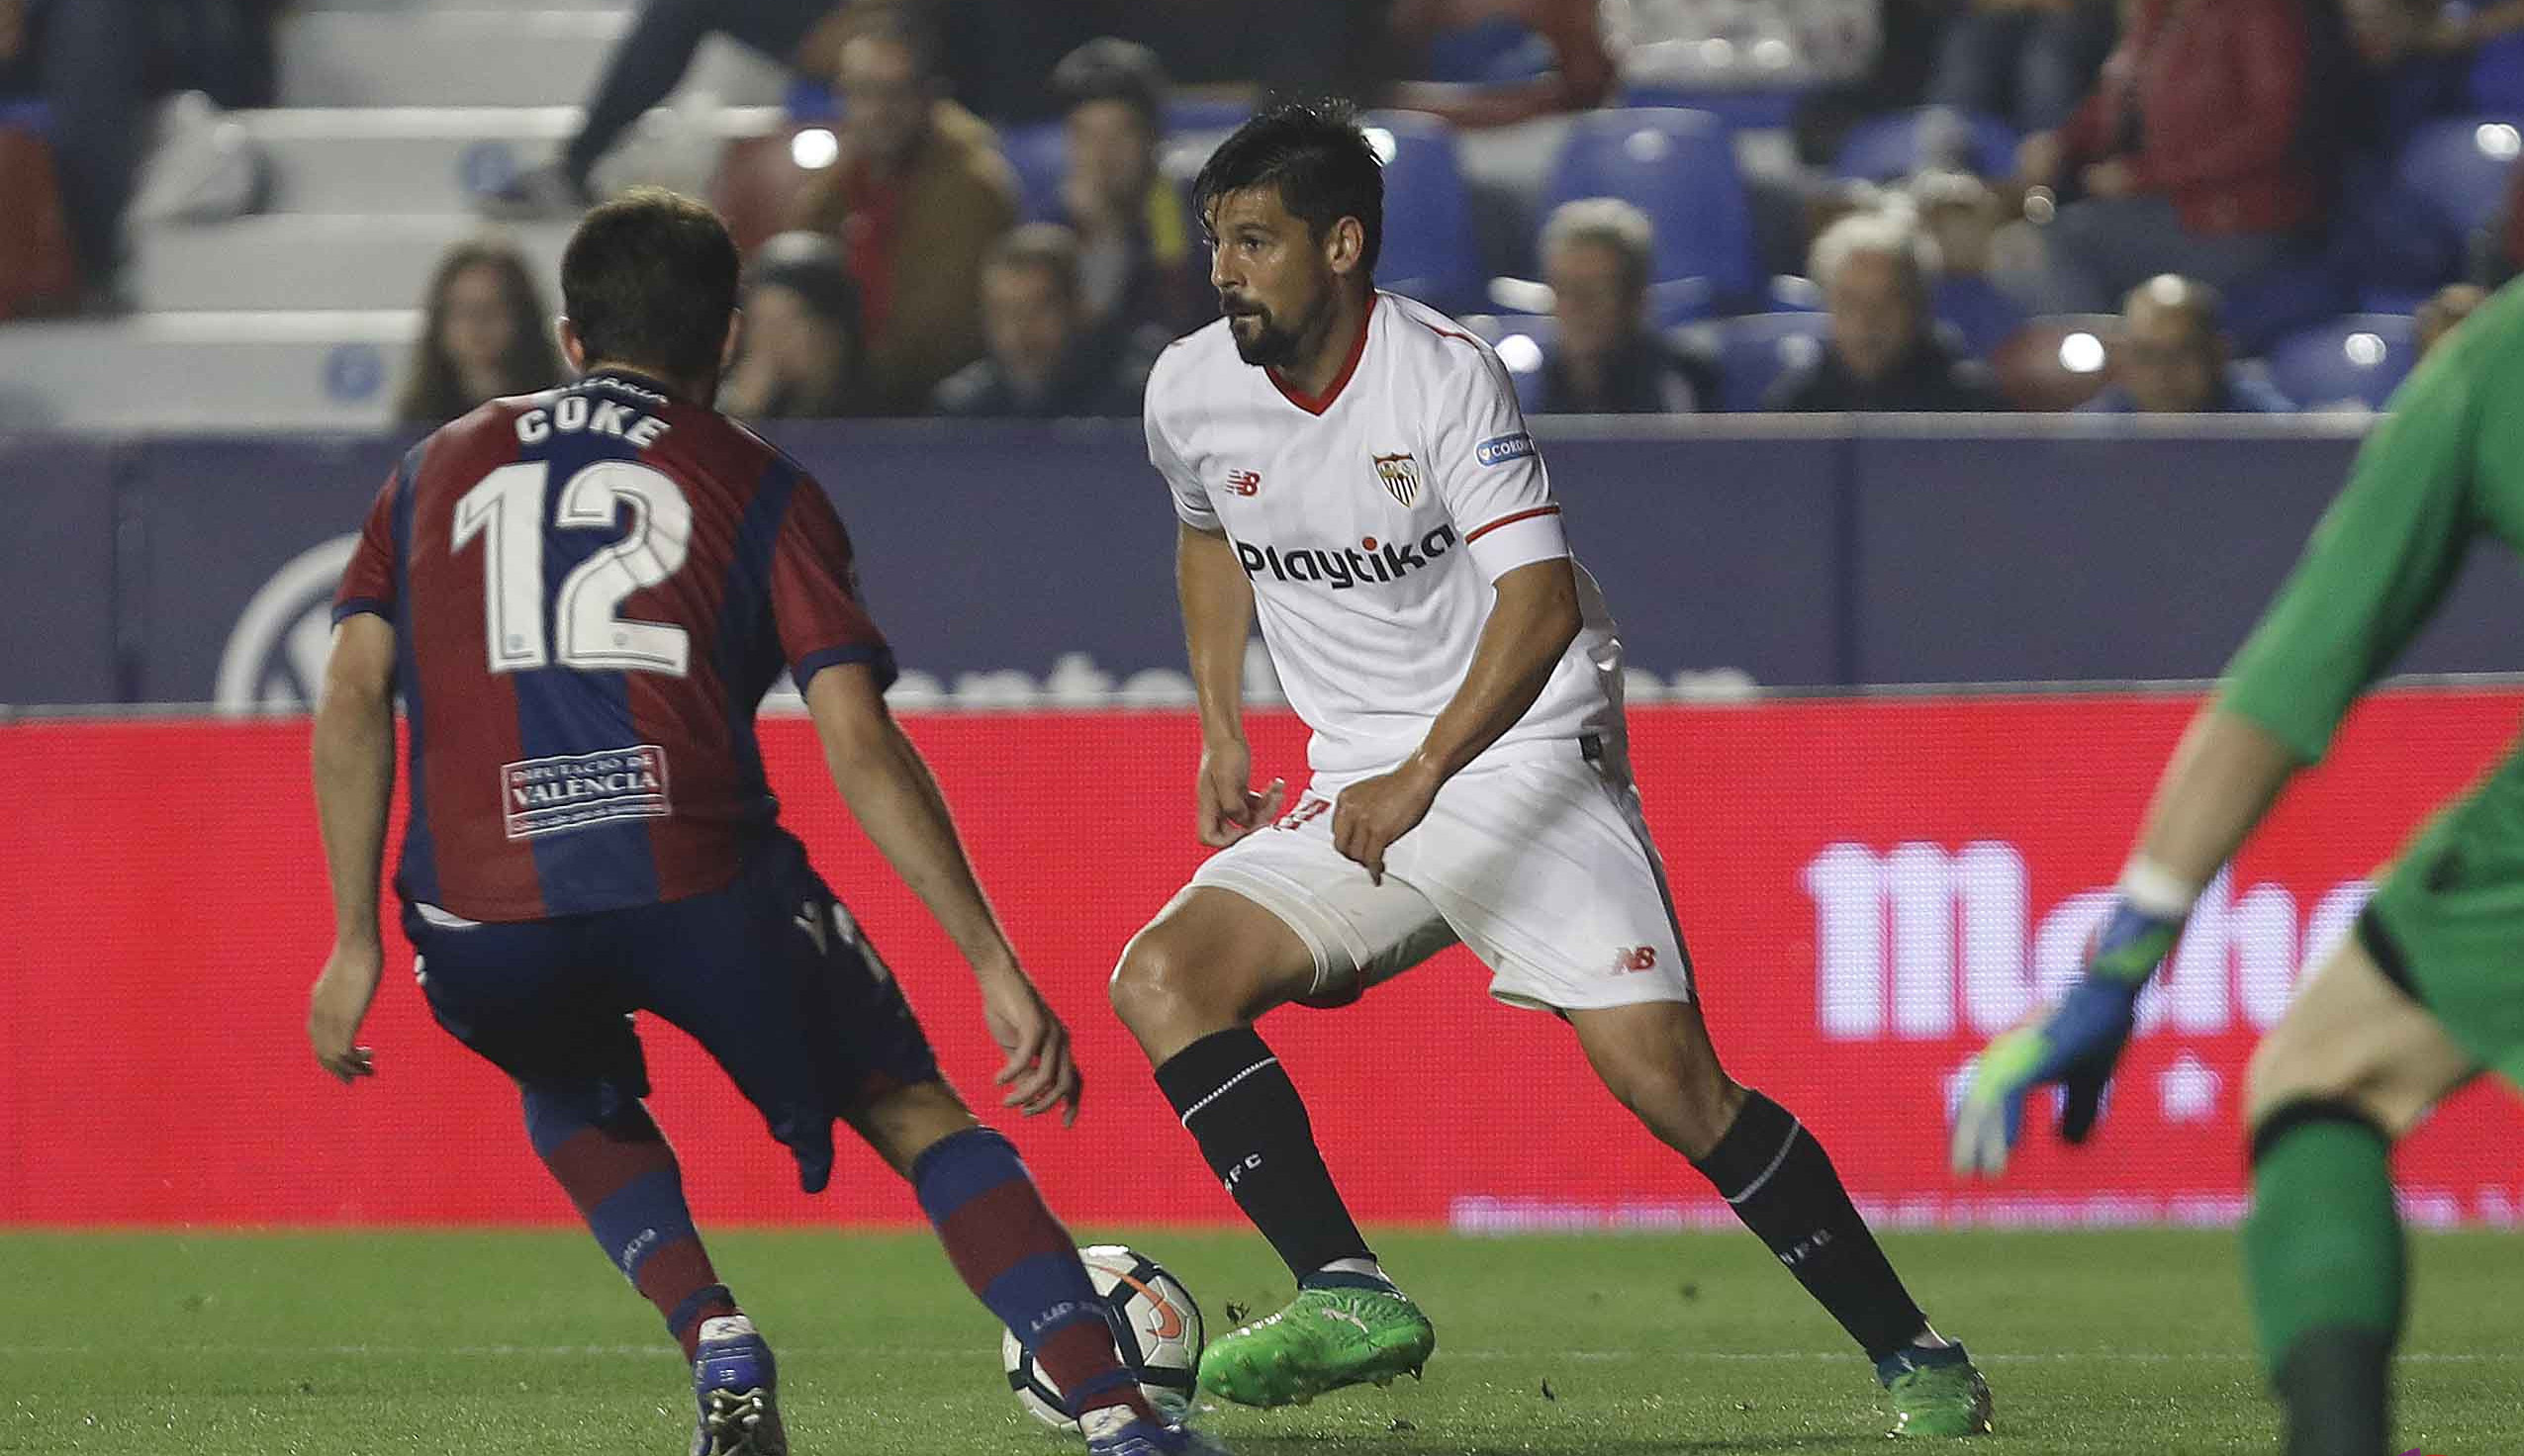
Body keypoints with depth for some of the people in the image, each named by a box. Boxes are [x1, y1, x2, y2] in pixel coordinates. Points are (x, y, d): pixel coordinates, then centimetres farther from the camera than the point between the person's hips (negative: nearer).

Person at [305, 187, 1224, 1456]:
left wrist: (356, 945, 15)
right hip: (699, 881, -2)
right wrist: (997, 969, 6)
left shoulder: (437, 471, 24)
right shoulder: (759, 488, 16)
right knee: (915, 1115, 17)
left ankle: (714, 1343, 9)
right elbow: (860, 747, 6)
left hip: (478, 925, 2)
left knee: (573, 1097, 34)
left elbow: (352, 701, 12)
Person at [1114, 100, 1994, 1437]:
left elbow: (1540, 601, -24)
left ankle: (1916, 1362, -5)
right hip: (1359, 786, 6)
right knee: (1162, 978, -16)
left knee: (1666, 1077, -16)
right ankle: (1348, 1296, -21)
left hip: (1527, 761, -6)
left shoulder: (1443, 375, -16)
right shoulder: (1192, 391, 1)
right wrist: (1220, 732, 16)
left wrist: (1424, 775, -34)